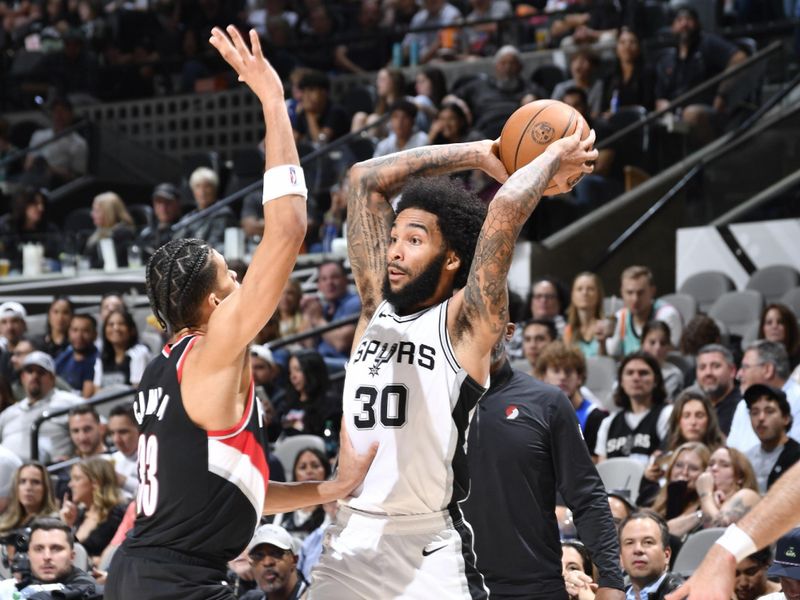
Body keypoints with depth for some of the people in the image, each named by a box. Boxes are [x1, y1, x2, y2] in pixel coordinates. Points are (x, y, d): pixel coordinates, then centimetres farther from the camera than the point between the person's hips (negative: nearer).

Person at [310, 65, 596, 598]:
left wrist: (552, 161, 1)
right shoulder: (377, 307, 14)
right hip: (349, 545, 6)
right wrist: (478, 155, 18)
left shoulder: (465, 321, -3)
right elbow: (366, 179, 17)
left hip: (430, 555, -6)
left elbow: (508, 206, -15)